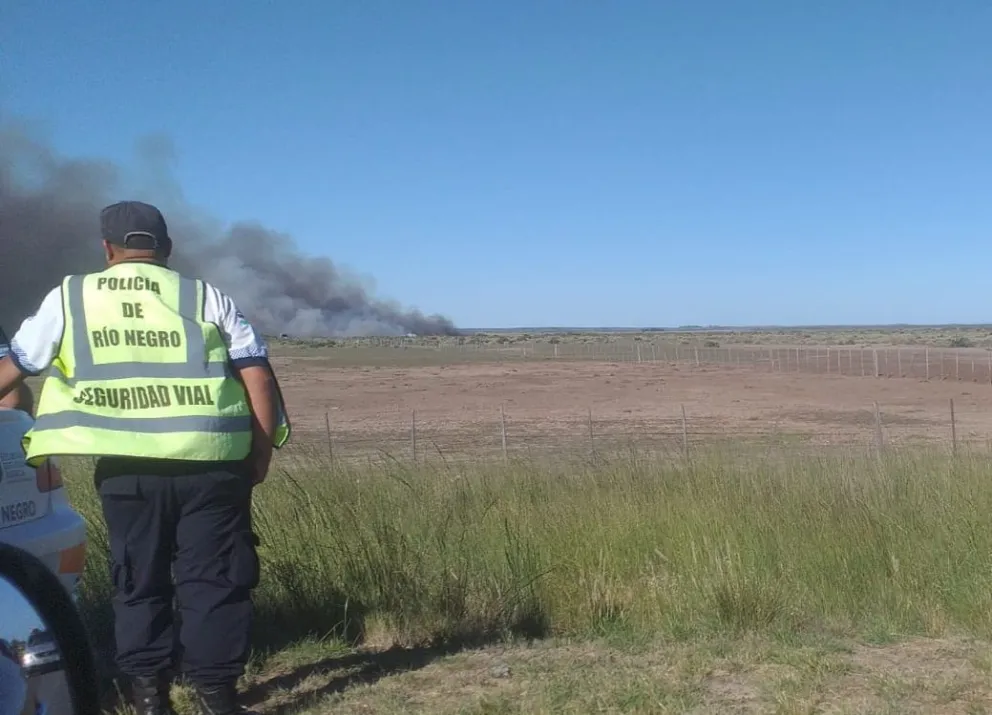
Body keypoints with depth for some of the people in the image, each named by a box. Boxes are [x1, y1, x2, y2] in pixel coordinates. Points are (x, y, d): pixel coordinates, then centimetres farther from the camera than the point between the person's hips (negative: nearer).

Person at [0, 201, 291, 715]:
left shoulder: (69, 297, 10)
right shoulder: (207, 299, 7)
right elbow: (259, 379, 1)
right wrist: (261, 455, 8)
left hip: (127, 469, 1)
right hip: (210, 463, -1)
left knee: (139, 583, 15)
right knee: (215, 581, 8)